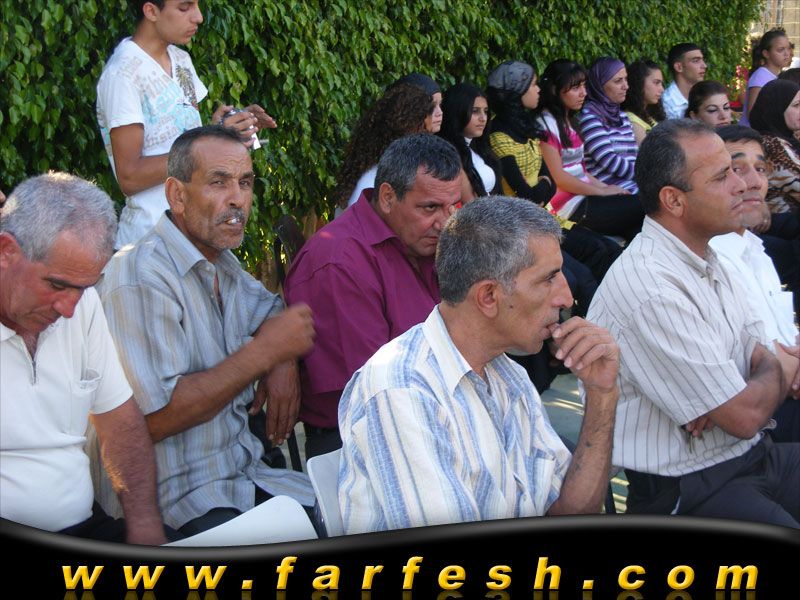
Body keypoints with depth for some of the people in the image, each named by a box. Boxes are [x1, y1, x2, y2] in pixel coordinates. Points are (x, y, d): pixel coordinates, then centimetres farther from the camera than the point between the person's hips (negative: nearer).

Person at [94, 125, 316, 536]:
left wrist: (283, 361, 4)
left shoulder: (222, 264, 11)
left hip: (246, 469, 9)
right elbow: (153, 419, -23)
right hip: (176, 497, -8)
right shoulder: (139, 276, -16)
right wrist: (264, 351, -16)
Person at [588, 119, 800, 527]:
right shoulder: (650, 289, -22)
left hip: (750, 456, 9)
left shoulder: (706, 259, 11)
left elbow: (758, 354, 14)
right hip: (687, 489, -9)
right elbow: (746, 416, -19)